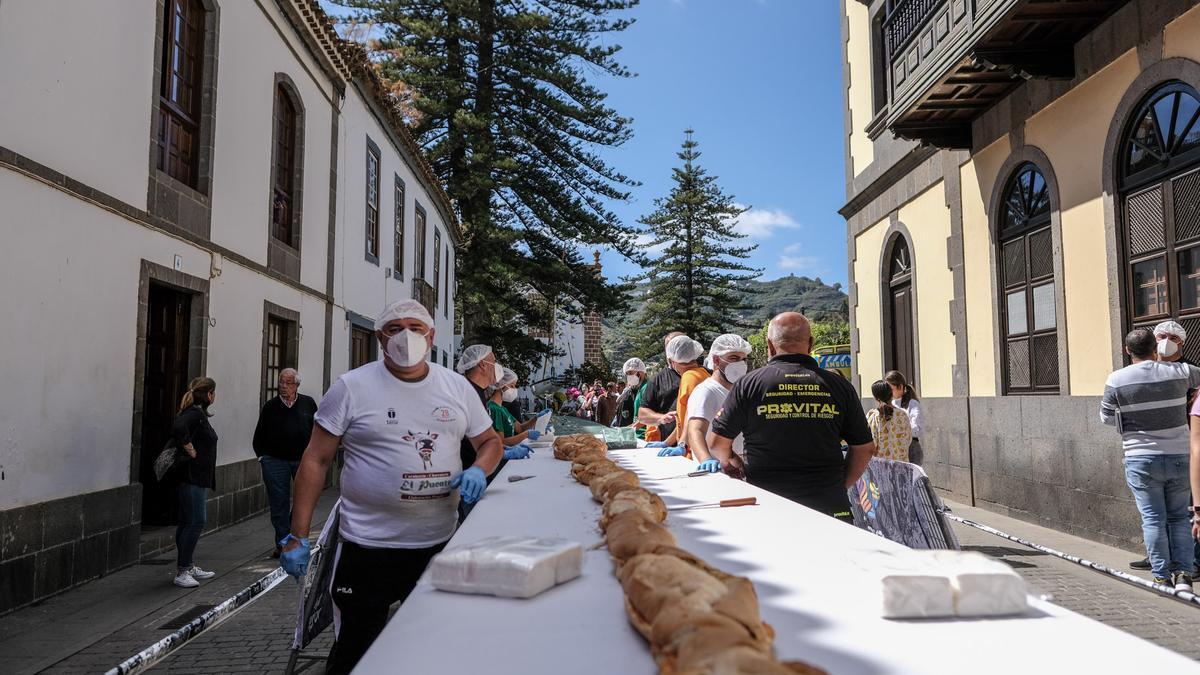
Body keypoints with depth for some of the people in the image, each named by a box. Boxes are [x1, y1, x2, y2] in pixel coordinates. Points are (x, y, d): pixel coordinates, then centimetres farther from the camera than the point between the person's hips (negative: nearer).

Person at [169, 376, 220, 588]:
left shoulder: (198, 414, 15)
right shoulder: (194, 414, -15)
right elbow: (178, 428, -33)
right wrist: (190, 450, -22)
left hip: (197, 476, 10)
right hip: (192, 476, -10)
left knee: (188, 521, 14)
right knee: (196, 521, -9)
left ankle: (189, 567, 23)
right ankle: (181, 572, -5)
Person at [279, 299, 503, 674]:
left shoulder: (457, 386, 2)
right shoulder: (351, 387, -7)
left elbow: (491, 441, 13)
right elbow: (316, 461, -5)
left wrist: (479, 470, -10)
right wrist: (297, 536, -7)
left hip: (440, 543, 4)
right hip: (367, 546, -3)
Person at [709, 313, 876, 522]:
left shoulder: (748, 385, -4)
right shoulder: (838, 386, 2)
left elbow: (718, 444, 0)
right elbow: (865, 448, 8)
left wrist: (732, 462, 21)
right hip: (830, 504, 1)